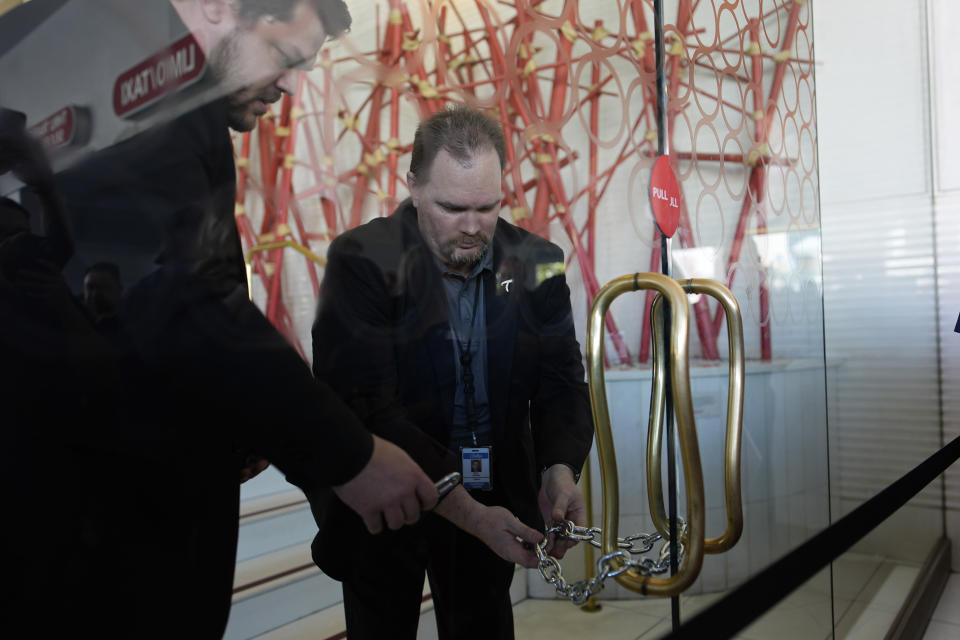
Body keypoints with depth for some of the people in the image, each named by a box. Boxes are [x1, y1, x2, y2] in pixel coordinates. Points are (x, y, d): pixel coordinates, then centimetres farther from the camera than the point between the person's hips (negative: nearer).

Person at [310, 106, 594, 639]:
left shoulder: (536, 264, -5)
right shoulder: (362, 261, -18)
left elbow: (561, 381, -3)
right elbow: (366, 409, -24)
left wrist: (560, 469, -23)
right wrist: (466, 511, -30)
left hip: (493, 502, 3)